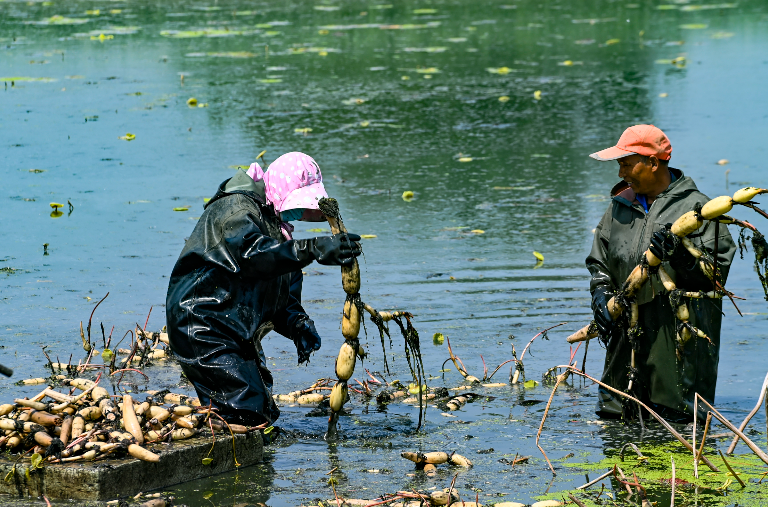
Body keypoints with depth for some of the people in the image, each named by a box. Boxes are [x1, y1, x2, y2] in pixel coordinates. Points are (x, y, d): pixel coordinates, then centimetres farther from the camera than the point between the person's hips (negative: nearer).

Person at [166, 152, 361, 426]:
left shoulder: (277, 226, 16)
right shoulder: (235, 209, -12)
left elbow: (283, 298, 15)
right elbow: (252, 253, -35)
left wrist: (298, 325, -7)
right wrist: (313, 249, -45)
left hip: (241, 338, 10)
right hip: (203, 331, -10)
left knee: (264, 414, 11)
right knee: (245, 413, -18)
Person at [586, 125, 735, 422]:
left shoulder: (695, 206, -2)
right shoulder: (620, 206, 15)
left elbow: (717, 269, -8)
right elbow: (599, 262, 23)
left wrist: (681, 255, -24)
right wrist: (601, 295, 5)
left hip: (679, 339, -5)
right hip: (628, 336, 5)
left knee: (677, 420, -5)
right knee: (610, 416, 6)